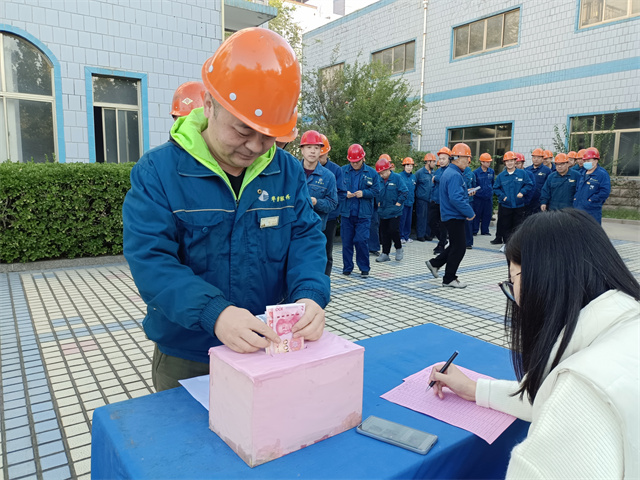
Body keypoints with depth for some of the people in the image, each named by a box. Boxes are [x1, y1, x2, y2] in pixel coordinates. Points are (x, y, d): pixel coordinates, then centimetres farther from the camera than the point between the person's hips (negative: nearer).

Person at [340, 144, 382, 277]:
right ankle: (347, 267, 20)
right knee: (346, 241, 6)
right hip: (346, 212, 2)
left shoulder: (371, 173, 3)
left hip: (363, 213, -1)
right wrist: (345, 193, -12)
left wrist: (363, 193, -14)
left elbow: (376, 191, 2)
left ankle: (364, 268, 11)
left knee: (362, 241, -5)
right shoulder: (343, 171, 4)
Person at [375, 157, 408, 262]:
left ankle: (399, 249, 15)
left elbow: (405, 191, -9)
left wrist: (398, 203, -11)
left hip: (394, 211, -5)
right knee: (384, 232, 8)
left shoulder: (397, 178, -9)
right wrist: (378, 202, 7)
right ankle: (385, 253, 17)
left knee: (393, 230, -9)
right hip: (383, 211, 5)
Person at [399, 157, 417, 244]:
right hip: (403, 201, -6)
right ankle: (401, 236, 8)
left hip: (410, 202, 6)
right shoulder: (400, 176, -9)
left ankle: (407, 236, 20)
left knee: (409, 219, 10)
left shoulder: (413, 177, 10)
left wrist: (413, 199, 17)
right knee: (402, 219, -3)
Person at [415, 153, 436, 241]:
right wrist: (417, 194, 1)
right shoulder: (419, 173, -7)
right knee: (421, 217, -2)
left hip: (431, 200, 5)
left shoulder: (434, 173, 9)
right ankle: (420, 235, 6)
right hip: (422, 200, -5)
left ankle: (427, 234, 19)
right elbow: (414, 185, -2)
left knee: (429, 217, 10)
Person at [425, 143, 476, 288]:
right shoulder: (455, 175, -20)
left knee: (455, 246, 20)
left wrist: (466, 192, 13)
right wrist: (470, 213, -21)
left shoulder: (449, 172, 14)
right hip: (455, 217, -10)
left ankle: (434, 263, 27)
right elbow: (455, 198, -29)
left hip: (451, 216, 10)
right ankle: (449, 279, 10)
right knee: (459, 249, -1)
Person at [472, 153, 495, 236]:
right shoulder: (476, 172, -7)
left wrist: (491, 191, 17)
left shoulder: (492, 171, 6)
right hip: (478, 197, -4)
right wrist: (475, 191, -7)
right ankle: (474, 230, 10)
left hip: (489, 197, 4)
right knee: (477, 214, 0)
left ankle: (485, 230, 20)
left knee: (487, 214, 8)